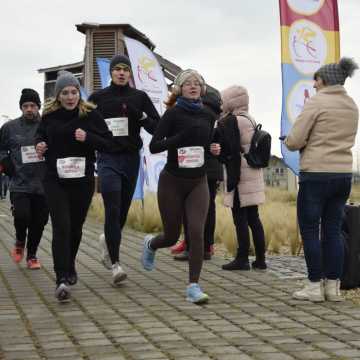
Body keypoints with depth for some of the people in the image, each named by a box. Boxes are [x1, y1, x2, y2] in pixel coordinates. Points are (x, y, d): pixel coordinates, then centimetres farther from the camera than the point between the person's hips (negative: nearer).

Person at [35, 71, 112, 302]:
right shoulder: (49, 115, 1)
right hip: (55, 180, -1)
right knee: (61, 228, -13)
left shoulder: (91, 114, -3)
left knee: (76, 227, 15)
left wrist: (88, 138, -20)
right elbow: (40, 135, 20)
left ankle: (70, 266, 41)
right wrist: (39, 145, -2)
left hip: (83, 180, 1)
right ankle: (62, 280, -16)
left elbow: (108, 142, -3)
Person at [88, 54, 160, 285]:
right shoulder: (98, 98, 3)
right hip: (108, 159, -2)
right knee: (113, 210, -15)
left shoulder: (140, 97, 5)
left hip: (131, 159, 3)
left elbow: (157, 128, 1)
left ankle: (108, 240, 42)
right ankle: (115, 264, -11)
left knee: (123, 210, 11)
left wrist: (139, 114, -14)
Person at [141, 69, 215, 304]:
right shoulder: (173, 113, -9)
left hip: (198, 181, 3)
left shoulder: (207, 116, 5)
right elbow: (154, 146, -16)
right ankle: (151, 244, 43)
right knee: (172, 236, 7)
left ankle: (194, 286, -7)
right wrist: (180, 138, -25)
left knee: (197, 233, -13)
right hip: (172, 181, -3)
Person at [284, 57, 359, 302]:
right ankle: (333, 286, 11)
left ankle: (315, 286, 3)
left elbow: (294, 141, -13)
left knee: (309, 230, 2)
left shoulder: (316, 102, -9)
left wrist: (288, 141, 9)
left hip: (316, 174, -6)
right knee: (333, 231, 10)